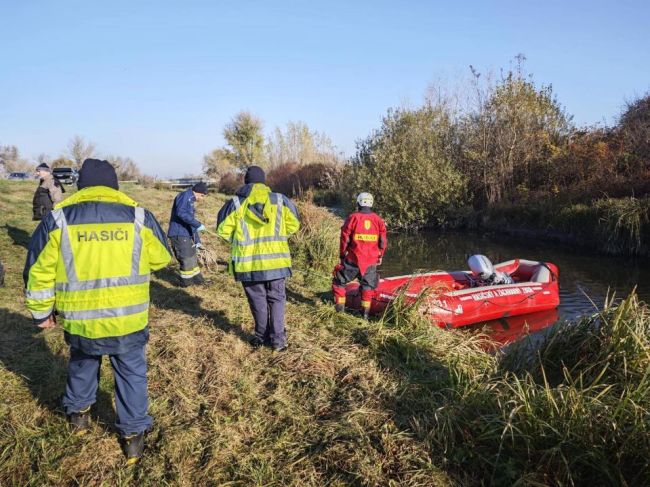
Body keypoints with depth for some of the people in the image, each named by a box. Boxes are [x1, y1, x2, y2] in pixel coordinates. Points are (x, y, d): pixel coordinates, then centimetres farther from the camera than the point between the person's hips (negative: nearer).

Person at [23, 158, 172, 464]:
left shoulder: (59, 218, -5)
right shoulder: (138, 216, -5)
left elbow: (38, 271, 1)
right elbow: (161, 258, 8)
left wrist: (41, 312, 13)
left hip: (80, 320, 2)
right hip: (129, 319, -1)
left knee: (81, 364, 29)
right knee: (131, 372, 16)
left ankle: (78, 414, 47)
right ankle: (133, 434, 22)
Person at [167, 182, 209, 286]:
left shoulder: (190, 201, 20)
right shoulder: (184, 196, -10)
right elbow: (181, 213, -29)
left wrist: (197, 240, 26)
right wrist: (197, 224, -30)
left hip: (187, 235, 10)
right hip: (179, 235, -10)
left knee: (192, 258, 18)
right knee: (187, 260, -2)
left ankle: (198, 279, 30)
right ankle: (186, 282, 12)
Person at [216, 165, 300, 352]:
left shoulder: (235, 203, -3)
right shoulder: (280, 200, 0)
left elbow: (223, 230, -1)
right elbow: (294, 224, 5)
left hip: (248, 262, 0)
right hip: (275, 260, 1)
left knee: (257, 299, 13)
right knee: (276, 298, 11)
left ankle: (262, 336, 23)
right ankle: (277, 338, 8)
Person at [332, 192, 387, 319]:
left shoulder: (353, 218, -6)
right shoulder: (378, 220, 3)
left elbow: (345, 238, -4)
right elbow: (383, 241, 8)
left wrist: (342, 254, 8)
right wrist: (380, 256, 20)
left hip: (353, 259, -3)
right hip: (371, 261, 3)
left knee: (340, 281, 12)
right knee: (368, 285, 17)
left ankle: (339, 307, 9)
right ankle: (366, 312, 17)